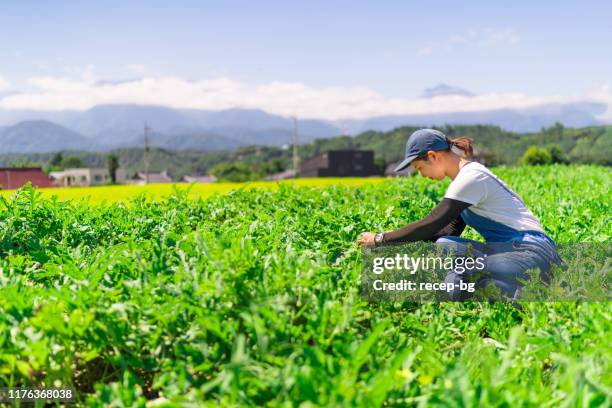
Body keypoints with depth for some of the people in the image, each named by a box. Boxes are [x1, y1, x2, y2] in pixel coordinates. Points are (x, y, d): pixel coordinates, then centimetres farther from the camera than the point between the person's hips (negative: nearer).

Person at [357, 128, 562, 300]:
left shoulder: (471, 177, -14)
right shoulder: (466, 175, 16)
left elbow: (431, 225, -19)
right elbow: (451, 230, 14)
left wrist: (380, 239, -11)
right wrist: (399, 239, 5)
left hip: (532, 251, -9)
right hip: (509, 248, 9)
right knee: (443, 245, -10)